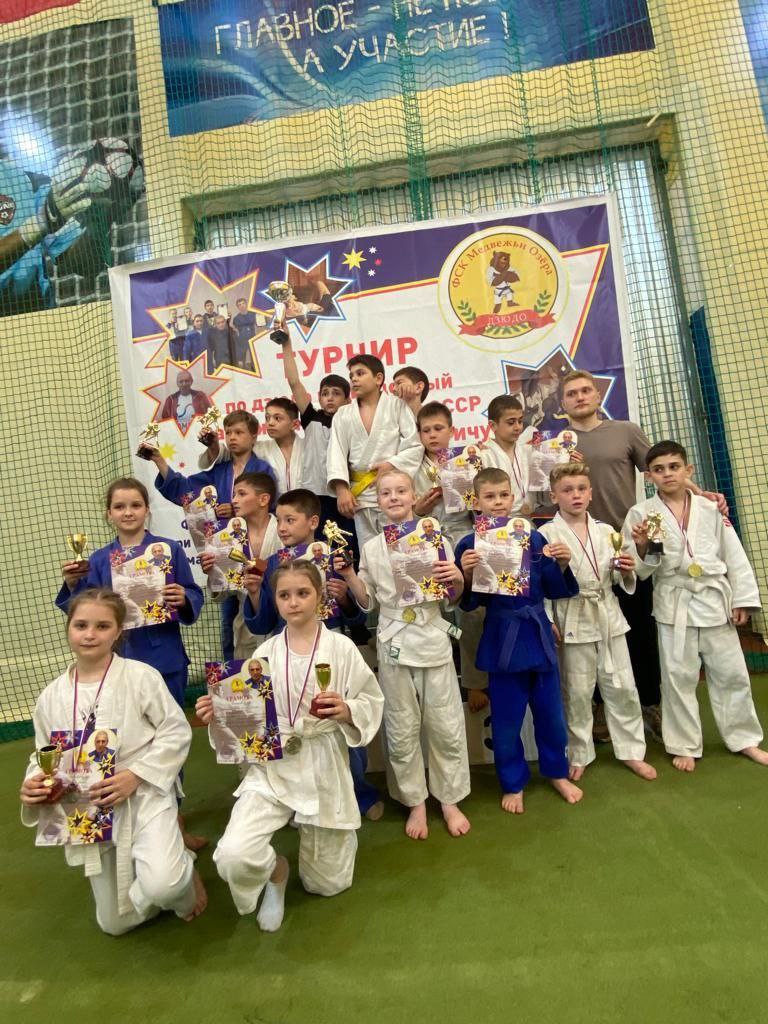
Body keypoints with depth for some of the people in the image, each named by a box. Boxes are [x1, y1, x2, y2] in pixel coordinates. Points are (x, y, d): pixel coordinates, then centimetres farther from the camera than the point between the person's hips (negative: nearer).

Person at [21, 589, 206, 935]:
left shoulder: (141, 676, -14)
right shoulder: (51, 697, 0)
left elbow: (176, 732, -12)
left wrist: (135, 775, -21)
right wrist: (35, 784, -11)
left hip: (143, 798, -4)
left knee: (161, 886, -29)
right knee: (116, 923, 14)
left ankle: (183, 870, 8)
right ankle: (174, 869, 42)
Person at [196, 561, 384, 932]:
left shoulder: (341, 647, -7)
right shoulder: (265, 653, 0)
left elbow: (372, 702, -3)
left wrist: (347, 711, -22)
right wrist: (219, 713, -15)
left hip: (323, 769, -1)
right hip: (271, 767, 2)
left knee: (326, 884, 11)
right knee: (233, 857, -22)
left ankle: (335, 837, 47)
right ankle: (276, 872, 16)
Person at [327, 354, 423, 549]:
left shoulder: (398, 406, 5)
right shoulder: (343, 415, 14)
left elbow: (415, 446, -1)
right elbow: (336, 454, 4)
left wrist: (391, 465, -15)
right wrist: (341, 489, -10)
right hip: (360, 495, 3)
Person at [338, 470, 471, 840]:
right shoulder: (371, 548, 3)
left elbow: (453, 596, 5)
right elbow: (367, 602, 8)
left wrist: (457, 579, -16)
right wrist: (348, 574, -6)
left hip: (434, 642, -1)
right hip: (393, 646, 1)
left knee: (446, 727, 9)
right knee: (401, 730, 11)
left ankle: (450, 800, 30)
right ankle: (415, 802, 30)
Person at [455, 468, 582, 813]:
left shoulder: (534, 538, -2)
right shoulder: (470, 545, -8)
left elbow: (554, 590, 3)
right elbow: (468, 603, -6)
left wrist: (562, 565, -15)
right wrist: (467, 575, -25)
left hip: (539, 634, 3)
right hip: (502, 640, -2)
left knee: (550, 710, 18)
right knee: (506, 719, 11)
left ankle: (557, 772, 42)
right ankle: (513, 783, 34)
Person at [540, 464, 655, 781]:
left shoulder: (605, 530, 5)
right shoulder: (547, 534, -8)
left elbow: (620, 579, 12)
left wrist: (627, 570, -9)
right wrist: (548, 622, -13)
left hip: (609, 618, 4)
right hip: (573, 621, -4)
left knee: (623, 688, 13)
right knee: (577, 694, 9)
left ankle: (631, 751, 32)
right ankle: (578, 755, 29)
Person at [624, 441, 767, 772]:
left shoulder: (710, 508, 1)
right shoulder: (641, 513, -5)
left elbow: (734, 555, 4)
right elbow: (639, 570, -3)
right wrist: (643, 548, -23)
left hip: (715, 600, 2)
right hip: (674, 604, -2)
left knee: (731, 673, 14)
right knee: (678, 677, 7)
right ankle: (684, 746, 24)